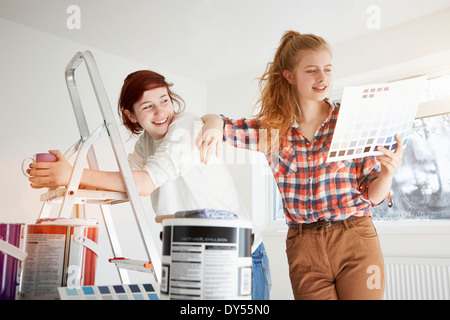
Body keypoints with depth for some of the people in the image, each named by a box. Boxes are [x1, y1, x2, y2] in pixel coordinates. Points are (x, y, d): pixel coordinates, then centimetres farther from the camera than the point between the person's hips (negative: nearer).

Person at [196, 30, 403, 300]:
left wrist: (388, 172, -19)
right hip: (303, 246, 1)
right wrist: (213, 124, -19)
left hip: (356, 240, 0)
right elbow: (222, 125, 4)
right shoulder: (273, 128, 3)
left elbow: (373, 196, 3)